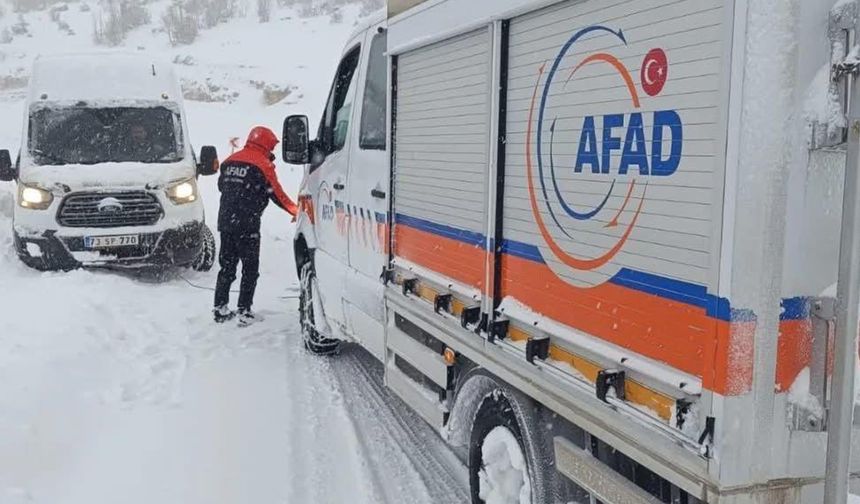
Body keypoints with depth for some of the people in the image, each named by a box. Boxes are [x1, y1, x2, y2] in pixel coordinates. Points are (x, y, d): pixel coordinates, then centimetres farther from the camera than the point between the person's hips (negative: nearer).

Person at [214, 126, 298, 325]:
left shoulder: (231, 161, 12)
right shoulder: (262, 164, -7)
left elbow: (222, 185, 20)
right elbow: (276, 194, -6)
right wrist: (296, 211, 5)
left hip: (225, 221, 6)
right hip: (247, 225, -6)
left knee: (227, 265, 14)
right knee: (250, 269, 2)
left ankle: (220, 309, 16)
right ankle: (244, 312, -1)